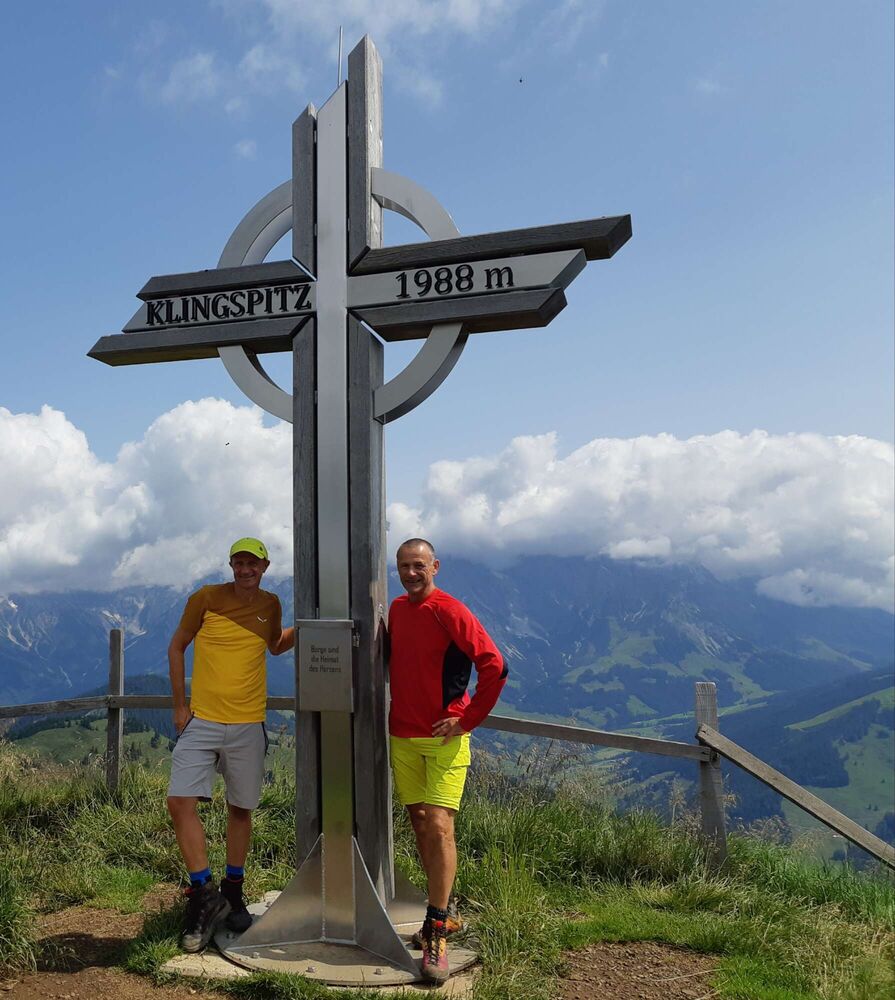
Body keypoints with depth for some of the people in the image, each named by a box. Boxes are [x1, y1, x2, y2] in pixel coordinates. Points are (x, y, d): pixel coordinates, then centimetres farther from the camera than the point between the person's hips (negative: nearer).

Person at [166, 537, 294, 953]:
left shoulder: (270, 604, 5)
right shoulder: (206, 598, -4)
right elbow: (177, 646, 6)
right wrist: (180, 705, 1)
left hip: (248, 724, 2)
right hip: (201, 720, -2)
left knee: (240, 809, 10)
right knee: (180, 802, -11)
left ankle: (232, 894, 27)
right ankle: (204, 894, 3)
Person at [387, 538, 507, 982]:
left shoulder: (450, 612, -13)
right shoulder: (397, 609, 7)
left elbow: (494, 666, -17)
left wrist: (468, 718, -14)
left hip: (444, 738, -6)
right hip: (403, 737, 6)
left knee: (439, 826, -9)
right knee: (419, 824, 11)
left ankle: (435, 933, 0)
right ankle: (446, 912, 27)